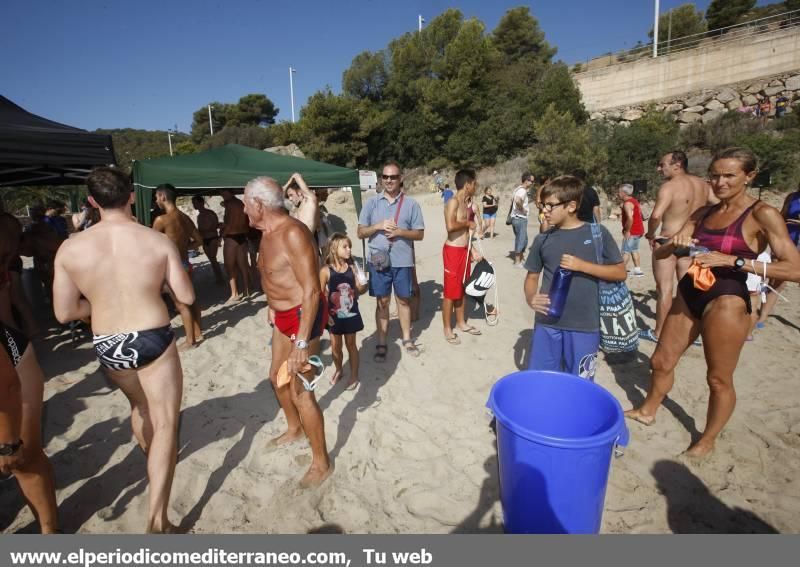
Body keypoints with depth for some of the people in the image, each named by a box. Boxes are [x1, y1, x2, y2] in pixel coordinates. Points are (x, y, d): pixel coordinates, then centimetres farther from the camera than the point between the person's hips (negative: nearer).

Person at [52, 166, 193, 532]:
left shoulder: (71, 248, -8)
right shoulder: (159, 242, -13)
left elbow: (64, 313, -4)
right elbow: (186, 297, -8)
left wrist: (102, 300, 12)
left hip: (108, 347, 4)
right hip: (154, 341, -3)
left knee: (139, 405, 31)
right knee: (165, 423, 8)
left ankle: (152, 461, 58)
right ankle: (156, 518, 6)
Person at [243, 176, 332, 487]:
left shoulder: (292, 233, -24)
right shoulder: (268, 232, 6)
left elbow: (312, 290, -28)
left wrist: (302, 343, -30)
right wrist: (274, 306, 29)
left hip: (304, 315, -10)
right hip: (283, 314, 10)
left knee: (300, 391, -4)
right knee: (277, 376, 24)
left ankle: (321, 463, 15)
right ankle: (294, 428, 49)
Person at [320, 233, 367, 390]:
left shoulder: (352, 268, -7)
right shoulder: (326, 271, -14)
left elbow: (358, 291, 2)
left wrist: (362, 284, -19)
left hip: (350, 314, 1)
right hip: (334, 316, -1)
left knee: (351, 345, 13)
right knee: (335, 346, 14)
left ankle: (354, 375, 29)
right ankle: (338, 370, 40)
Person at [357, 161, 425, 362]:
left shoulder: (411, 204, 0)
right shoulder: (372, 203, 3)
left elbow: (419, 234, 1)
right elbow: (361, 232, 2)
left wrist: (400, 232, -15)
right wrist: (378, 226, -15)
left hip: (403, 261, 0)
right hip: (378, 260, 0)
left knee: (403, 300, 12)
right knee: (382, 302, 7)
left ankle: (407, 339, 28)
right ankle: (381, 344, 17)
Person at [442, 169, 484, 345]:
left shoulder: (466, 202, 14)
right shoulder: (453, 202, -15)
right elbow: (450, 226, -31)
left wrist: (472, 250, 16)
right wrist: (468, 223, -15)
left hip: (464, 250, 9)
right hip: (453, 251, -9)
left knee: (462, 288, 18)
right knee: (450, 291, 0)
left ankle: (461, 322, 32)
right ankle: (447, 329, 11)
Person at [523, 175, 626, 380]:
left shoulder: (597, 233, -3)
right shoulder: (543, 239, 3)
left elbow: (620, 273, -2)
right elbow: (532, 276, 10)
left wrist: (582, 265, -15)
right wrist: (531, 298, -10)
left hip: (584, 326, -2)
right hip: (547, 324, 2)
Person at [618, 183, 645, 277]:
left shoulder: (627, 203, -18)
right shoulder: (634, 201, 15)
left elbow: (630, 218, -29)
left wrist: (627, 231, -23)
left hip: (632, 231, -10)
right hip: (638, 230, 10)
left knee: (626, 251, -5)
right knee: (633, 250, 15)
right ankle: (638, 270, 17)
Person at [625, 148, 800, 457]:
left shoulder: (762, 214, -10)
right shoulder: (703, 213, 8)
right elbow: (661, 253, 8)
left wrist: (733, 260, -25)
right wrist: (674, 244, -15)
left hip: (727, 299, -6)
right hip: (689, 292, 6)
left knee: (719, 378, 9)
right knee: (661, 361, 16)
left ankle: (707, 440, 29)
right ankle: (647, 410, 38)